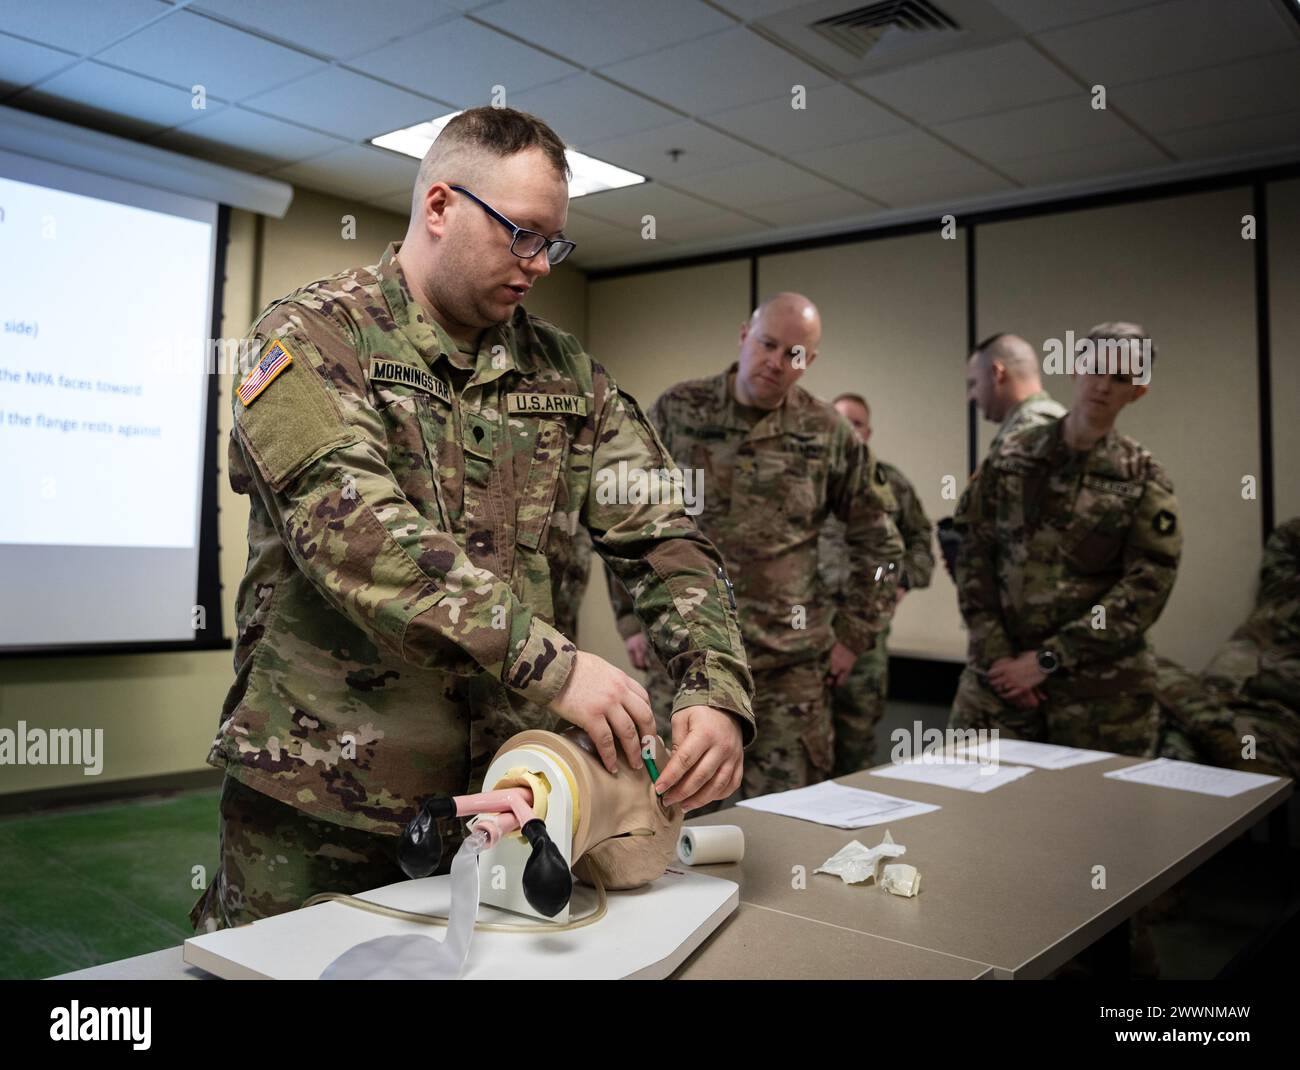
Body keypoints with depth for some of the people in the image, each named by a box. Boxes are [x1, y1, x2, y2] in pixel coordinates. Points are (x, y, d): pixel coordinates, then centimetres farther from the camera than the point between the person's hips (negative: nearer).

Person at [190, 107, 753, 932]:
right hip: (320, 800, -4)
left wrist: (718, 692, -14)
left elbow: (662, 537, 3)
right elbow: (351, 525, -22)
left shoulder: (567, 373, 9)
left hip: (505, 794, 4)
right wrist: (549, 663, -29)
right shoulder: (311, 336, -5)